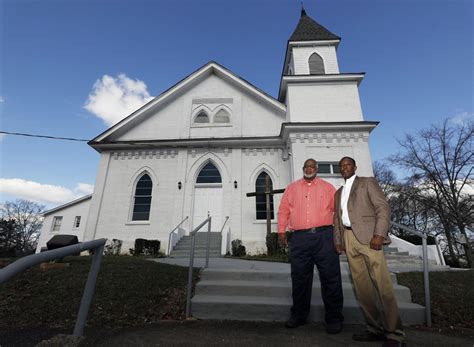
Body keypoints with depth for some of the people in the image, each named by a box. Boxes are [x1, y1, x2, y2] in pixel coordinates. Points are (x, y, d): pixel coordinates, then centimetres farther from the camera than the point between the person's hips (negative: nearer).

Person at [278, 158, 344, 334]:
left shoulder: (327, 187, 13)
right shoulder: (291, 188, 16)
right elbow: (283, 210, 13)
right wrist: (281, 230, 4)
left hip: (324, 236, -1)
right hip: (299, 238, 2)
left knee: (330, 277, 1)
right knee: (299, 278, 7)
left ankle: (333, 318, 16)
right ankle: (298, 315, 22)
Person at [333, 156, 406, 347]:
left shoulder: (368, 182, 6)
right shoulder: (339, 192, 23)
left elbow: (383, 207, -4)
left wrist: (379, 234, -16)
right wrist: (338, 241, 8)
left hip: (367, 236, -5)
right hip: (349, 239, 6)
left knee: (382, 284, -6)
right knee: (361, 286, 5)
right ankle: (376, 328, 14)